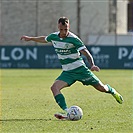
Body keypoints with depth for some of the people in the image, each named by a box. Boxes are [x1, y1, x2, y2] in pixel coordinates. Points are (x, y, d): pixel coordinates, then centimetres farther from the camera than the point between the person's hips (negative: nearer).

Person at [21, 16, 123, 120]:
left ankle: (112, 90, 38)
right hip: (67, 72, 4)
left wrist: (92, 65, -37)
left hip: (79, 69, -4)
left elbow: (86, 53, -20)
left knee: (101, 88, 0)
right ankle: (67, 112, -33)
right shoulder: (53, 37, -1)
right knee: (54, 87, -22)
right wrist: (30, 38, 32)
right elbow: (44, 39, 24)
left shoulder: (73, 39, -17)